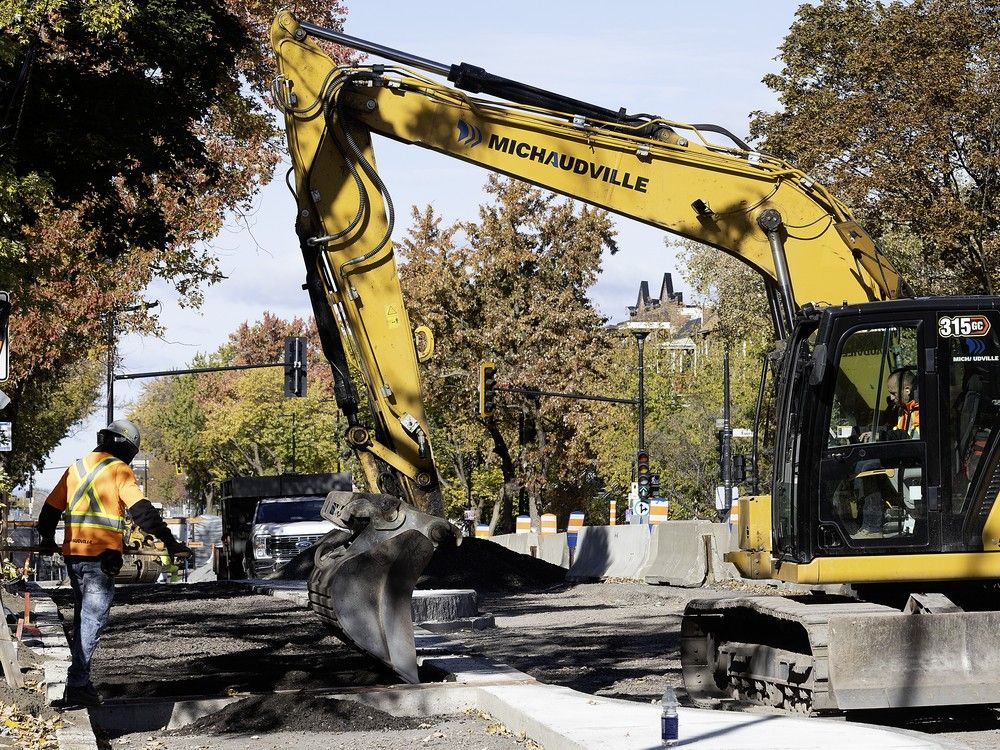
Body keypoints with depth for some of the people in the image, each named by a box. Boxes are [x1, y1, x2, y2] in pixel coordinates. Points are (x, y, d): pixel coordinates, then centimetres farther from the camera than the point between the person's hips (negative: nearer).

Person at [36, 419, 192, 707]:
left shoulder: (75, 468, 14)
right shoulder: (119, 470, -6)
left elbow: (51, 507, 21)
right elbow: (142, 510, -15)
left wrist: (47, 540, 37)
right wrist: (170, 543, -17)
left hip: (73, 554, 7)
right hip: (101, 556, -7)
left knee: (82, 618, 19)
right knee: (93, 620, -6)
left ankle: (80, 681, 24)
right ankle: (77, 686, -10)